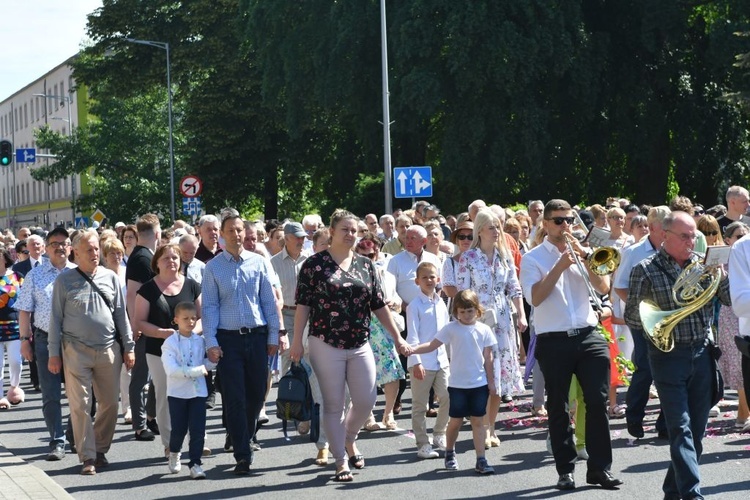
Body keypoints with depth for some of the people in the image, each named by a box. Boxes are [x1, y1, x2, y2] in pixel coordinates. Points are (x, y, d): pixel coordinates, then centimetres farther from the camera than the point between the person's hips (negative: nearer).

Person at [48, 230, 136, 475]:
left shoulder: (110, 278, 6)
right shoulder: (65, 281, -1)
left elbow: (121, 314, 10)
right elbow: (56, 318, 2)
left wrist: (128, 347, 8)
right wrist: (54, 353, -1)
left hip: (108, 350, 3)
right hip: (76, 351, -3)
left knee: (110, 404, 7)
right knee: (80, 405, -3)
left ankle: (100, 450, 23)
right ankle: (88, 457, 5)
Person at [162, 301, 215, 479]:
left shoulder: (200, 341, 3)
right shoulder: (170, 342, -9)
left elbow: (206, 364, 11)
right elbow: (171, 370, -19)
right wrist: (198, 370, -22)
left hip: (198, 391, 2)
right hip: (177, 392, -2)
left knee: (198, 430, -3)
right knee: (179, 429, 6)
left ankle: (195, 463, 5)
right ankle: (174, 454, 35)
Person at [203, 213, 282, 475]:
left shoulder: (259, 263, 4)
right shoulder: (213, 268, 1)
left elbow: (269, 301, 7)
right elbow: (209, 307, -1)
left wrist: (273, 335, 4)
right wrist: (211, 343, -7)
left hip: (257, 336, 2)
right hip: (228, 338, -2)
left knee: (257, 393, 9)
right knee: (235, 398, -3)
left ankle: (246, 437, 32)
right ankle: (242, 454, 1)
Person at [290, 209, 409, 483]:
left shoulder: (365, 265, 9)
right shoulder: (315, 264, -3)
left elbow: (379, 305, 12)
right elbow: (303, 304, -4)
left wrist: (397, 337, 10)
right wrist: (297, 341, -8)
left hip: (360, 345, 4)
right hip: (326, 345, -4)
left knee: (366, 400, 2)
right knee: (333, 405, 1)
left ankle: (349, 439, 31)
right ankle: (341, 461, 11)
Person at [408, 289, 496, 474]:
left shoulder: (484, 330, 2)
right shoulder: (451, 329, -3)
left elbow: (488, 357, 7)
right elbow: (432, 345, -8)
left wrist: (491, 380, 7)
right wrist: (413, 350, -23)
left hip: (479, 383, 1)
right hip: (457, 384, -1)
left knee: (478, 420, 2)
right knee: (456, 421, 5)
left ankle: (481, 459, 4)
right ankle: (449, 453, 28)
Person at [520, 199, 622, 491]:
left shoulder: (581, 251, 11)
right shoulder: (533, 258, 2)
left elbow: (603, 287, 1)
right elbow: (534, 297, -11)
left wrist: (584, 257, -9)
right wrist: (560, 266, -14)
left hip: (588, 336, 2)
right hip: (553, 341, -2)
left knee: (598, 401, -3)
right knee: (558, 408, 5)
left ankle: (600, 468, 5)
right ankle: (565, 470, 15)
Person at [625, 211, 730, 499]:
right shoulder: (646, 270, -4)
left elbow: (730, 300, 4)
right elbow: (631, 316, -2)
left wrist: (720, 273, -11)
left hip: (702, 354, 4)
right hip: (668, 355, -4)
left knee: (697, 430, 9)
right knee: (681, 429, -11)